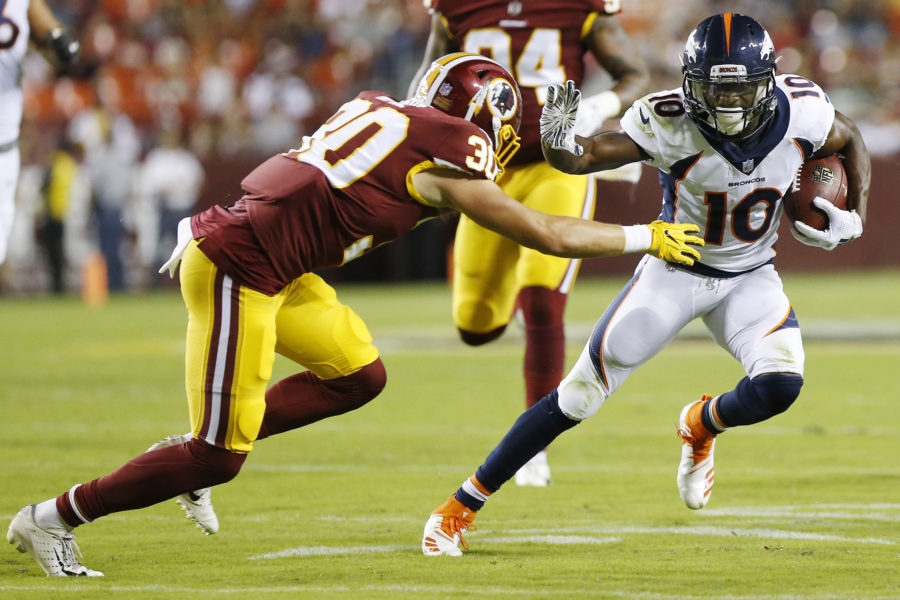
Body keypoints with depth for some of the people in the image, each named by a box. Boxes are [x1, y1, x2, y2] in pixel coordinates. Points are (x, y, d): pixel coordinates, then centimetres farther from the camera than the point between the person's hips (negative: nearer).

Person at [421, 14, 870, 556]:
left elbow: (851, 144, 3)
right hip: (674, 271, -2)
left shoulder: (803, 111, -20)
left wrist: (855, 218, -9)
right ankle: (461, 506, 8)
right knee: (578, 397, -5)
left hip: (751, 278, 2)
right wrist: (559, 141, -52)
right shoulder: (672, 123, -28)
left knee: (781, 385, -23)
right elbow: (586, 155, -30)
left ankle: (702, 426, 14)